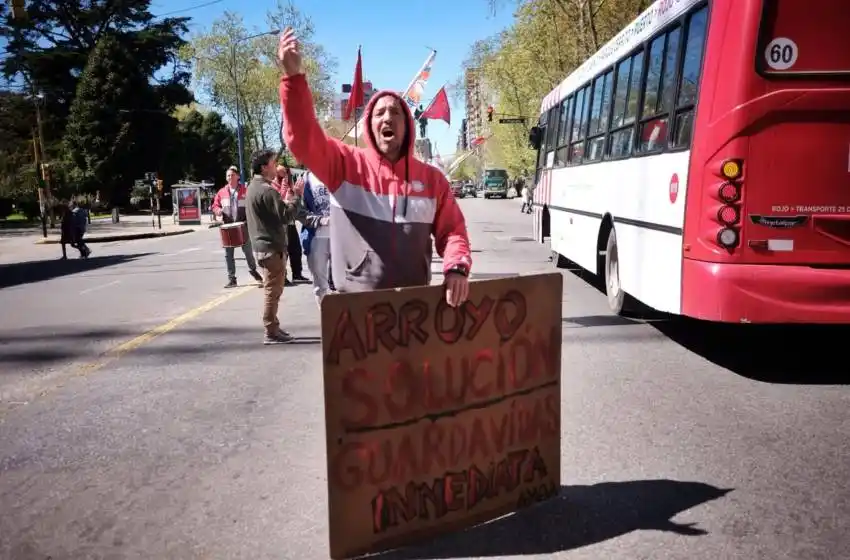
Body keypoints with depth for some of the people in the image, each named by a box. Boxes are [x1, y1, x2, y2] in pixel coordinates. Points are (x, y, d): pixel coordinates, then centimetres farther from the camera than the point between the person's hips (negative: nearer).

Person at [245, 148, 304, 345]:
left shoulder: (253, 187, 15)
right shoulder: (267, 190, -18)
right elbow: (286, 216, -19)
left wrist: (287, 199, 11)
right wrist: (295, 197, -9)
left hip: (263, 244, 10)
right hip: (272, 246, -10)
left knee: (272, 290, 17)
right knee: (273, 291, -4)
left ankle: (273, 328, 24)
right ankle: (271, 333, 1)